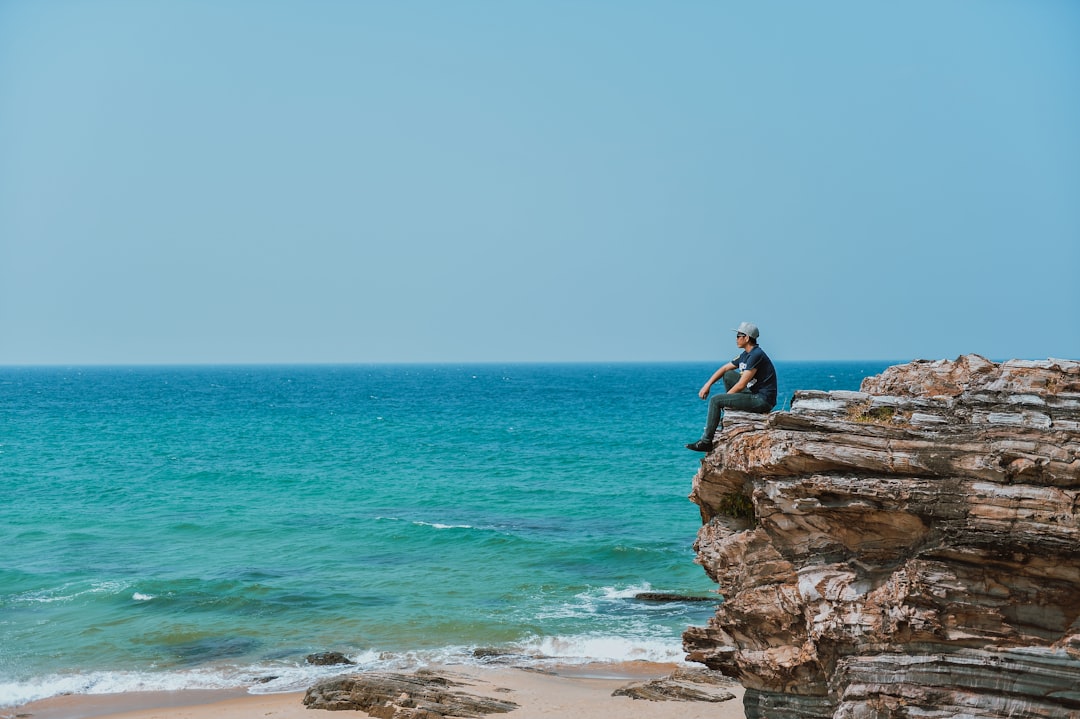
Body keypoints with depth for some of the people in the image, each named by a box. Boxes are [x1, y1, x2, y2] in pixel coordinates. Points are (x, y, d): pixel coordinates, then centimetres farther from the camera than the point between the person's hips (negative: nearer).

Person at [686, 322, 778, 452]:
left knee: (715, 400, -12)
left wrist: (724, 398, -6)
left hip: (763, 400, -10)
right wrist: (707, 385, 8)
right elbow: (724, 369, 19)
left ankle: (706, 442, -6)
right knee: (728, 375, 17)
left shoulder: (756, 355, -19)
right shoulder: (745, 355, 12)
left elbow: (741, 385, -19)